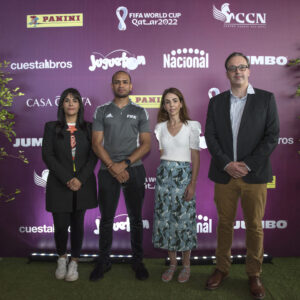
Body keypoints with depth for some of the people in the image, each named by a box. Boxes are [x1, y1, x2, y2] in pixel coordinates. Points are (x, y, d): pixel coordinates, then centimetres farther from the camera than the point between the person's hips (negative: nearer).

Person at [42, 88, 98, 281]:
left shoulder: (88, 128, 6)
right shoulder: (51, 127, 5)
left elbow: (93, 156, 0)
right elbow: (47, 155, -3)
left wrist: (80, 179, -13)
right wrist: (67, 179, -13)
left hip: (83, 184, 1)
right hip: (59, 185, -1)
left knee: (78, 224, 8)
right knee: (61, 224, 0)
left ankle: (74, 262, 26)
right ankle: (62, 258, 29)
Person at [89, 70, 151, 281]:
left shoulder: (140, 112, 8)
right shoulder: (102, 111, 8)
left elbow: (146, 145, 1)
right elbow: (97, 144, 1)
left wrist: (124, 163, -11)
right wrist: (113, 167, -10)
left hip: (134, 170, 0)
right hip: (108, 171, 0)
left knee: (136, 218, 7)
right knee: (106, 219, 7)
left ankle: (138, 261, 22)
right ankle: (104, 261, 23)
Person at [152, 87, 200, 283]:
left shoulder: (192, 126, -2)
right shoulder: (160, 127, 8)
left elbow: (195, 157, -4)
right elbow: (159, 153, 12)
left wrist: (193, 184, -10)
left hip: (183, 175, -3)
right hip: (164, 175, 4)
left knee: (183, 219, 1)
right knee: (165, 218, 7)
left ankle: (186, 265, 20)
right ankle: (172, 263, 24)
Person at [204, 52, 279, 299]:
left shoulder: (266, 99, 2)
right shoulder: (216, 102, 9)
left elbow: (272, 135, -4)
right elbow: (210, 136, 2)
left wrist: (248, 165, -13)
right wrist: (227, 164, -10)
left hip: (254, 175, -1)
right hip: (224, 174, 2)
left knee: (254, 226, 8)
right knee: (224, 224, 12)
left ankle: (254, 274, 26)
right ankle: (222, 269, 28)